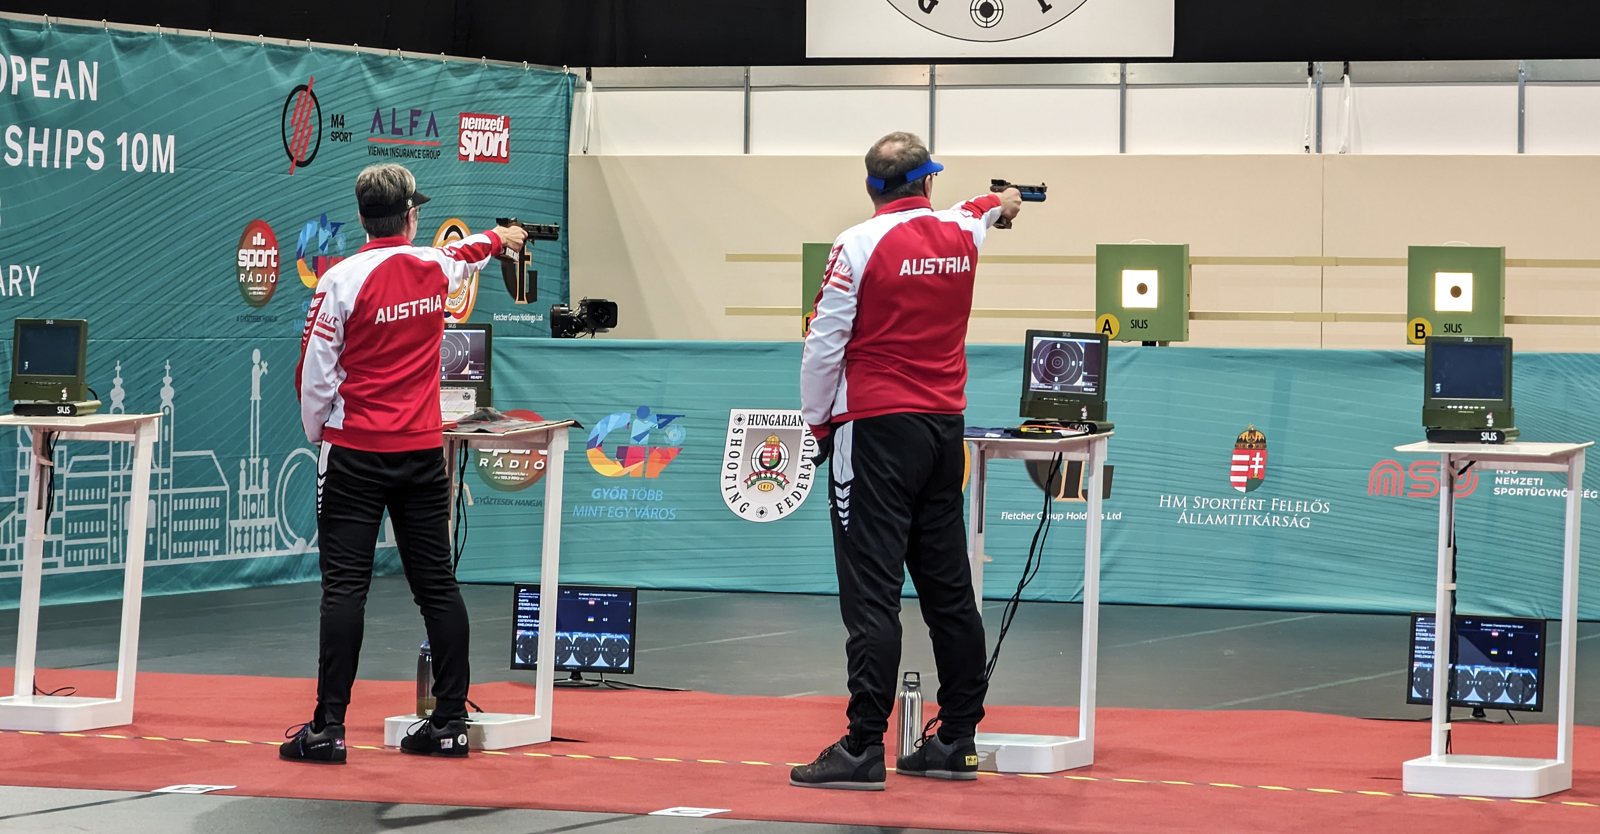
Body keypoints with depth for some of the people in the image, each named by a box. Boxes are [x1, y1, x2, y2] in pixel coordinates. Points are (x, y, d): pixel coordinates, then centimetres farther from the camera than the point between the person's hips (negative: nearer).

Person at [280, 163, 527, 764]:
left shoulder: (342, 281, -10)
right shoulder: (434, 269, 4)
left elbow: (314, 376, -6)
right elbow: (464, 255, 30)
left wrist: (317, 434, 12)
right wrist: (499, 238, 53)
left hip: (356, 452, -4)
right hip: (422, 453, 4)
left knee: (345, 588, -6)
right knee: (437, 584, 7)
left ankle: (329, 728, -9)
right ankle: (450, 721, 9)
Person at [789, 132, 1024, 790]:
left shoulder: (860, 245, -10)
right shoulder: (960, 233, 7)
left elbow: (825, 342, -10)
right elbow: (977, 210, 33)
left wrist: (817, 418, 4)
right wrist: (1001, 202, 56)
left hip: (877, 432, -6)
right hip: (946, 427, 6)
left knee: (872, 592, -9)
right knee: (948, 588, 11)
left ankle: (864, 748, -13)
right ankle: (957, 740, 15)